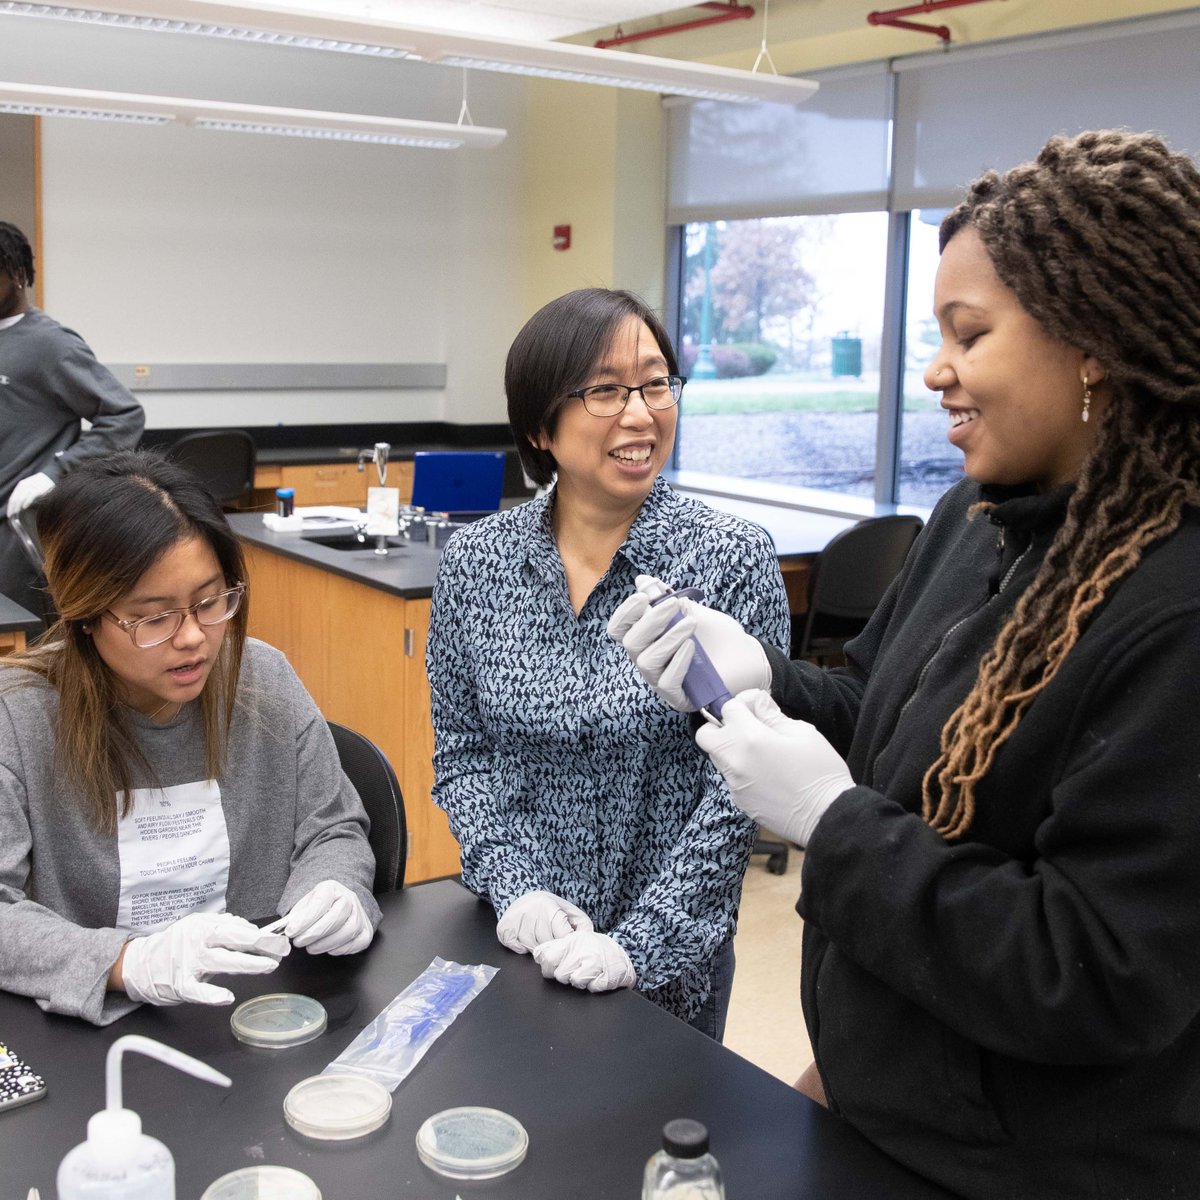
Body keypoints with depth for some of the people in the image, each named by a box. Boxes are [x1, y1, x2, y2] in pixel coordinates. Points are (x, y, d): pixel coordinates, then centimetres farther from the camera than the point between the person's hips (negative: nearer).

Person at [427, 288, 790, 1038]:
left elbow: (737, 785, -15)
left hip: (668, 955, -2)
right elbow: (461, 755, 1)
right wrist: (515, 888, -11)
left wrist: (644, 943, -18)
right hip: (511, 942, 3)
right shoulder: (474, 563, -5)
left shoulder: (735, 560, -14)